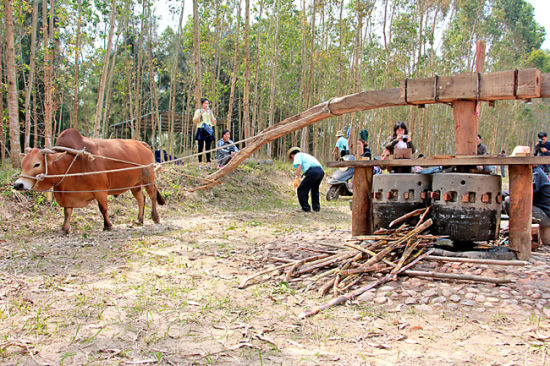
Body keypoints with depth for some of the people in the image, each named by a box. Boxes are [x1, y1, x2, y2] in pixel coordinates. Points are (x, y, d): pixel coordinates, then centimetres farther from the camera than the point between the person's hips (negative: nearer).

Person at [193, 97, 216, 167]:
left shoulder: (210, 112, 18)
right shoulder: (198, 111, 7)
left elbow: (214, 123, 12)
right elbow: (195, 121, -2)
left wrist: (211, 114, 1)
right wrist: (200, 114, -9)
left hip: (209, 131, 3)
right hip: (201, 130, -3)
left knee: (208, 148, -1)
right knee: (201, 148, -6)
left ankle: (208, 163, -1)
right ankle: (200, 163, -5)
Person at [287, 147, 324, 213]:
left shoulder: (297, 155, 13)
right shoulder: (306, 155, 38)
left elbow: (299, 166, -7)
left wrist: (297, 178, -15)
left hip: (313, 171, -8)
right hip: (321, 171, 8)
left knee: (301, 190, 3)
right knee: (315, 190, 29)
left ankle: (306, 208, 6)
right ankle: (316, 207, 32)